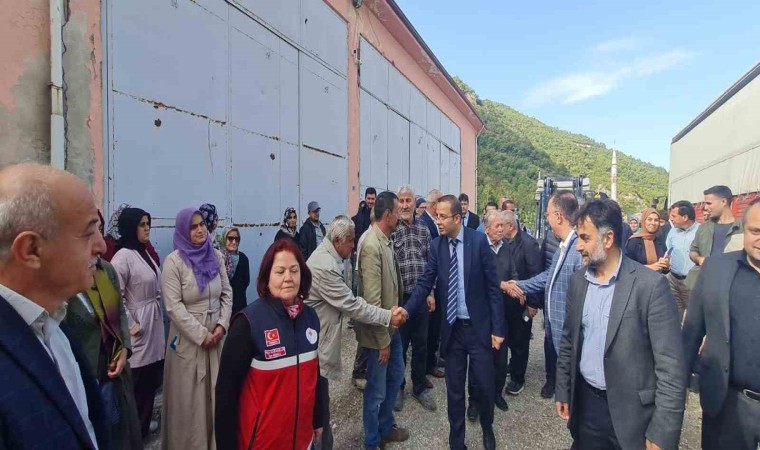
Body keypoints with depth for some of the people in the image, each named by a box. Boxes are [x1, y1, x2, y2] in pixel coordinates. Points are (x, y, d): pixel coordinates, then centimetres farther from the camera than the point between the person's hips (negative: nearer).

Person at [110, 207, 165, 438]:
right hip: (139, 324, -8)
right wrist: (130, 325, -14)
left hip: (154, 321, 8)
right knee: (139, 380, 3)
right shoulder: (123, 256, -16)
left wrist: (158, 319, 17)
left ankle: (144, 422, 32)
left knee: (151, 379, 15)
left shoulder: (145, 253, 9)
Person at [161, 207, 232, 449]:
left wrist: (222, 325, -6)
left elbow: (227, 294, 6)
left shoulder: (216, 256, 2)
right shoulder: (174, 261, -11)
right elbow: (174, 307, -15)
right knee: (189, 396, 9)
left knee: (217, 392, 12)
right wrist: (202, 334, -14)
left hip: (216, 334, 4)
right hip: (188, 338, -4)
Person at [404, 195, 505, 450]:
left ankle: (487, 429, 42)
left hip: (479, 327, -2)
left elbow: (493, 287, -8)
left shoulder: (479, 241, -10)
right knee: (454, 390, 13)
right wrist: (407, 309, -22)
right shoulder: (436, 246, -2)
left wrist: (497, 328, -8)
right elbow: (425, 283, -4)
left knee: (485, 385, 11)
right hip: (451, 329, 2)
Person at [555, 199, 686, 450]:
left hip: (631, 411, -4)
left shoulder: (651, 285, -16)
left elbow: (670, 366, -15)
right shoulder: (578, 281, 0)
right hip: (585, 402, 4)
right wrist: (563, 390, 10)